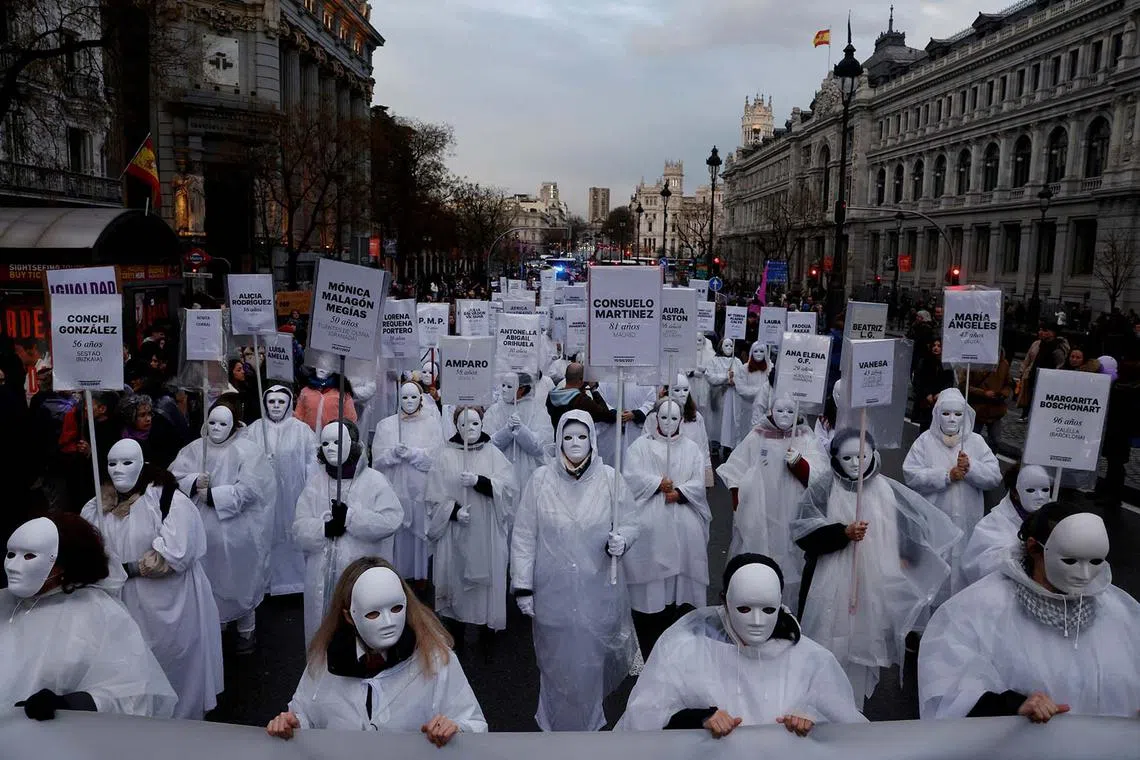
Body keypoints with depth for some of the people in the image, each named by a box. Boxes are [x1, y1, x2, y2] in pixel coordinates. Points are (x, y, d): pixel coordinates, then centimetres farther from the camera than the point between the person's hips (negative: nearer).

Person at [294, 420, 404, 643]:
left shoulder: (374, 480, -3)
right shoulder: (315, 481, 7)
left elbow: (391, 520, -14)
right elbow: (299, 528, 2)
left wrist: (350, 517, -19)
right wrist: (325, 528, -17)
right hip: (323, 579, 3)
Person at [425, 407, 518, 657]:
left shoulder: (494, 454, 2)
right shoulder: (445, 457, 1)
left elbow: (508, 488, -8)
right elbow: (434, 496, -1)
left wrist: (479, 481, -21)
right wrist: (454, 511, -17)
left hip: (488, 535, 0)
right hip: (455, 534, 0)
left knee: (488, 581, 4)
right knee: (456, 580, 7)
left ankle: (488, 634, 21)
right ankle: (455, 634, 25)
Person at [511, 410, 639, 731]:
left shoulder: (610, 479, -5)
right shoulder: (541, 479, -5)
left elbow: (629, 525, 2)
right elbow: (524, 536, -2)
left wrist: (621, 540, -22)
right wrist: (522, 587, -3)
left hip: (599, 590, 0)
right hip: (553, 592, 0)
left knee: (592, 661, 13)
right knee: (558, 662, 11)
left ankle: (590, 722, 42)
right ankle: (558, 724, 35)